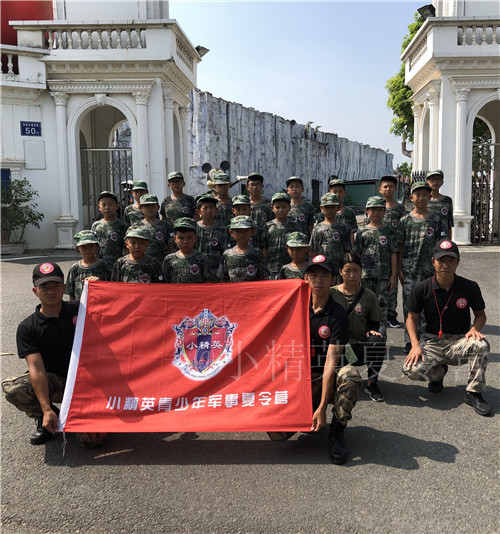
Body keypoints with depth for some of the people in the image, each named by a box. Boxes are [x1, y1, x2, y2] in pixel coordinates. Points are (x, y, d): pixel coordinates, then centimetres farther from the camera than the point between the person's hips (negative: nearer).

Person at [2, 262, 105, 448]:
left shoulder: (80, 309, -1)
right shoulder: (27, 328, -6)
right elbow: (37, 369, -16)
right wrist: (46, 409, -26)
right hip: (54, 382, 1)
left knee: (90, 439, -20)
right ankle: (45, 419, 1)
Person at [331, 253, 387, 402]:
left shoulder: (369, 296, 1)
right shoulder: (331, 293, -1)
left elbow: (375, 322, 11)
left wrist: (372, 331, -12)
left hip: (360, 347, 1)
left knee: (378, 341, -32)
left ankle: (371, 383, -9)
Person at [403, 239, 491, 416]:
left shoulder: (470, 287, -4)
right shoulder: (421, 288, -6)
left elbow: (480, 315, 9)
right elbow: (411, 318, 1)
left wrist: (475, 329, -14)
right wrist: (415, 345, -14)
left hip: (459, 341, 0)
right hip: (432, 341, 0)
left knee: (481, 345, -34)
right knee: (412, 369, -26)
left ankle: (473, 393, -10)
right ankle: (439, 372, 13)